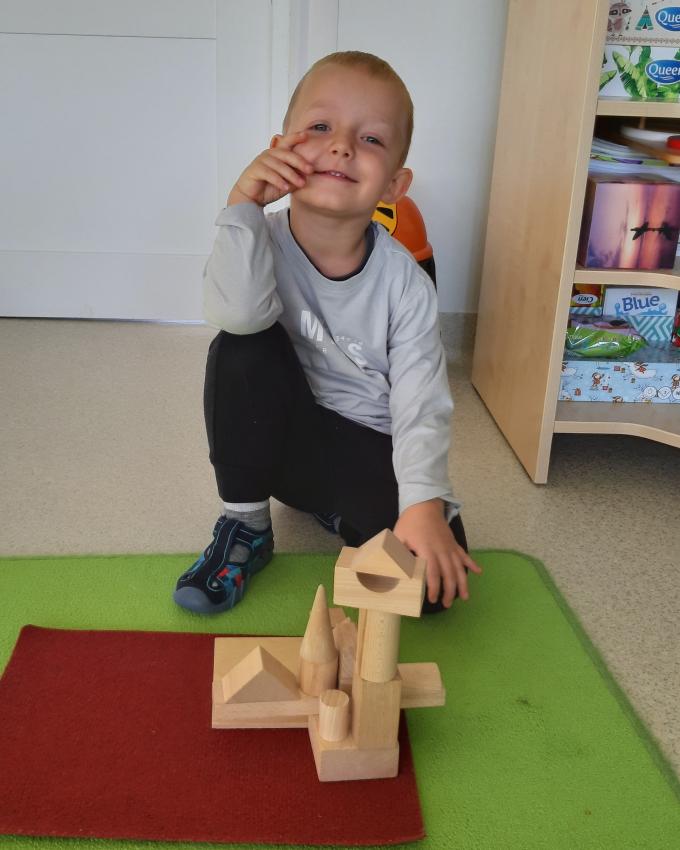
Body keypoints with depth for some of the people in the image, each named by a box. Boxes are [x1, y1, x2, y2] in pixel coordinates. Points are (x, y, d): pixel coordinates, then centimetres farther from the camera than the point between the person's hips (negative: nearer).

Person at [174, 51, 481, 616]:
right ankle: (246, 522, -10)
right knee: (243, 350, -30)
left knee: (435, 573, -22)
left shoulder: (405, 283, -16)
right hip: (281, 435, 1)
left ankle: (336, 513, 11)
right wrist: (244, 205, -37)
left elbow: (421, 405, -21)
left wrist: (424, 504, -35)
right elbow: (239, 314, -38)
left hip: (368, 452, 0)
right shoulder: (262, 243, -15)